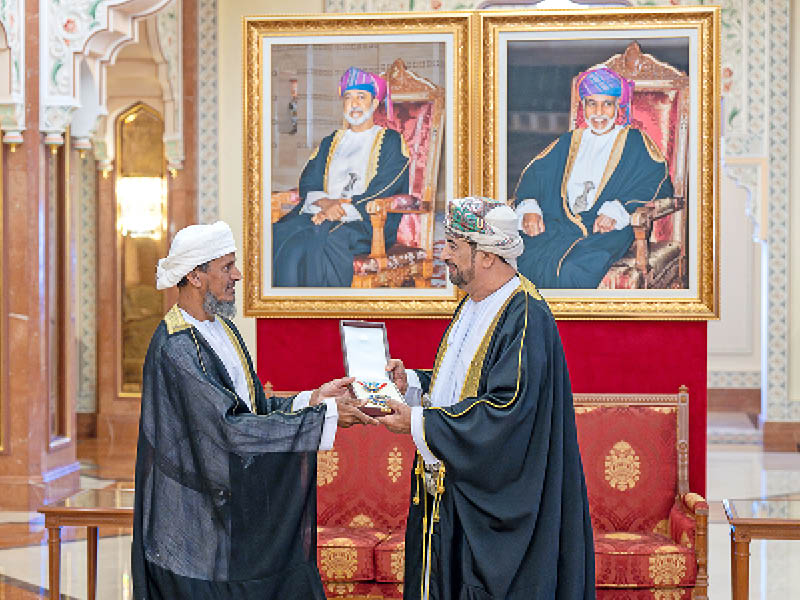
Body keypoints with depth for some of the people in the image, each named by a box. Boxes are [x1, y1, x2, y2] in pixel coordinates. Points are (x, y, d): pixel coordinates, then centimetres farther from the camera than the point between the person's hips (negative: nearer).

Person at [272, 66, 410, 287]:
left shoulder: (391, 142, 10)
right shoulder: (330, 142, 26)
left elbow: (382, 194, -3)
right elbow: (307, 186, 16)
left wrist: (342, 208, -14)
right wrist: (325, 202, -8)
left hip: (366, 222, -5)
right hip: (323, 213, 5)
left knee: (319, 242, -37)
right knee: (278, 236, -26)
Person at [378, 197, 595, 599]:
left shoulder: (526, 317, -18)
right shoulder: (473, 307, 12)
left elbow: (507, 413, -26)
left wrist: (419, 424, -21)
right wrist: (412, 384, 5)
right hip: (448, 495, 9)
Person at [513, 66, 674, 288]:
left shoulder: (635, 142, 12)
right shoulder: (570, 141, 26)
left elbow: (657, 181, -2)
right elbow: (535, 173, 19)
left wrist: (616, 212, -17)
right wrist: (529, 209, -3)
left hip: (608, 230, -4)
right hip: (561, 224, 4)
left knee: (573, 271, -36)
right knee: (526, 260, -27)